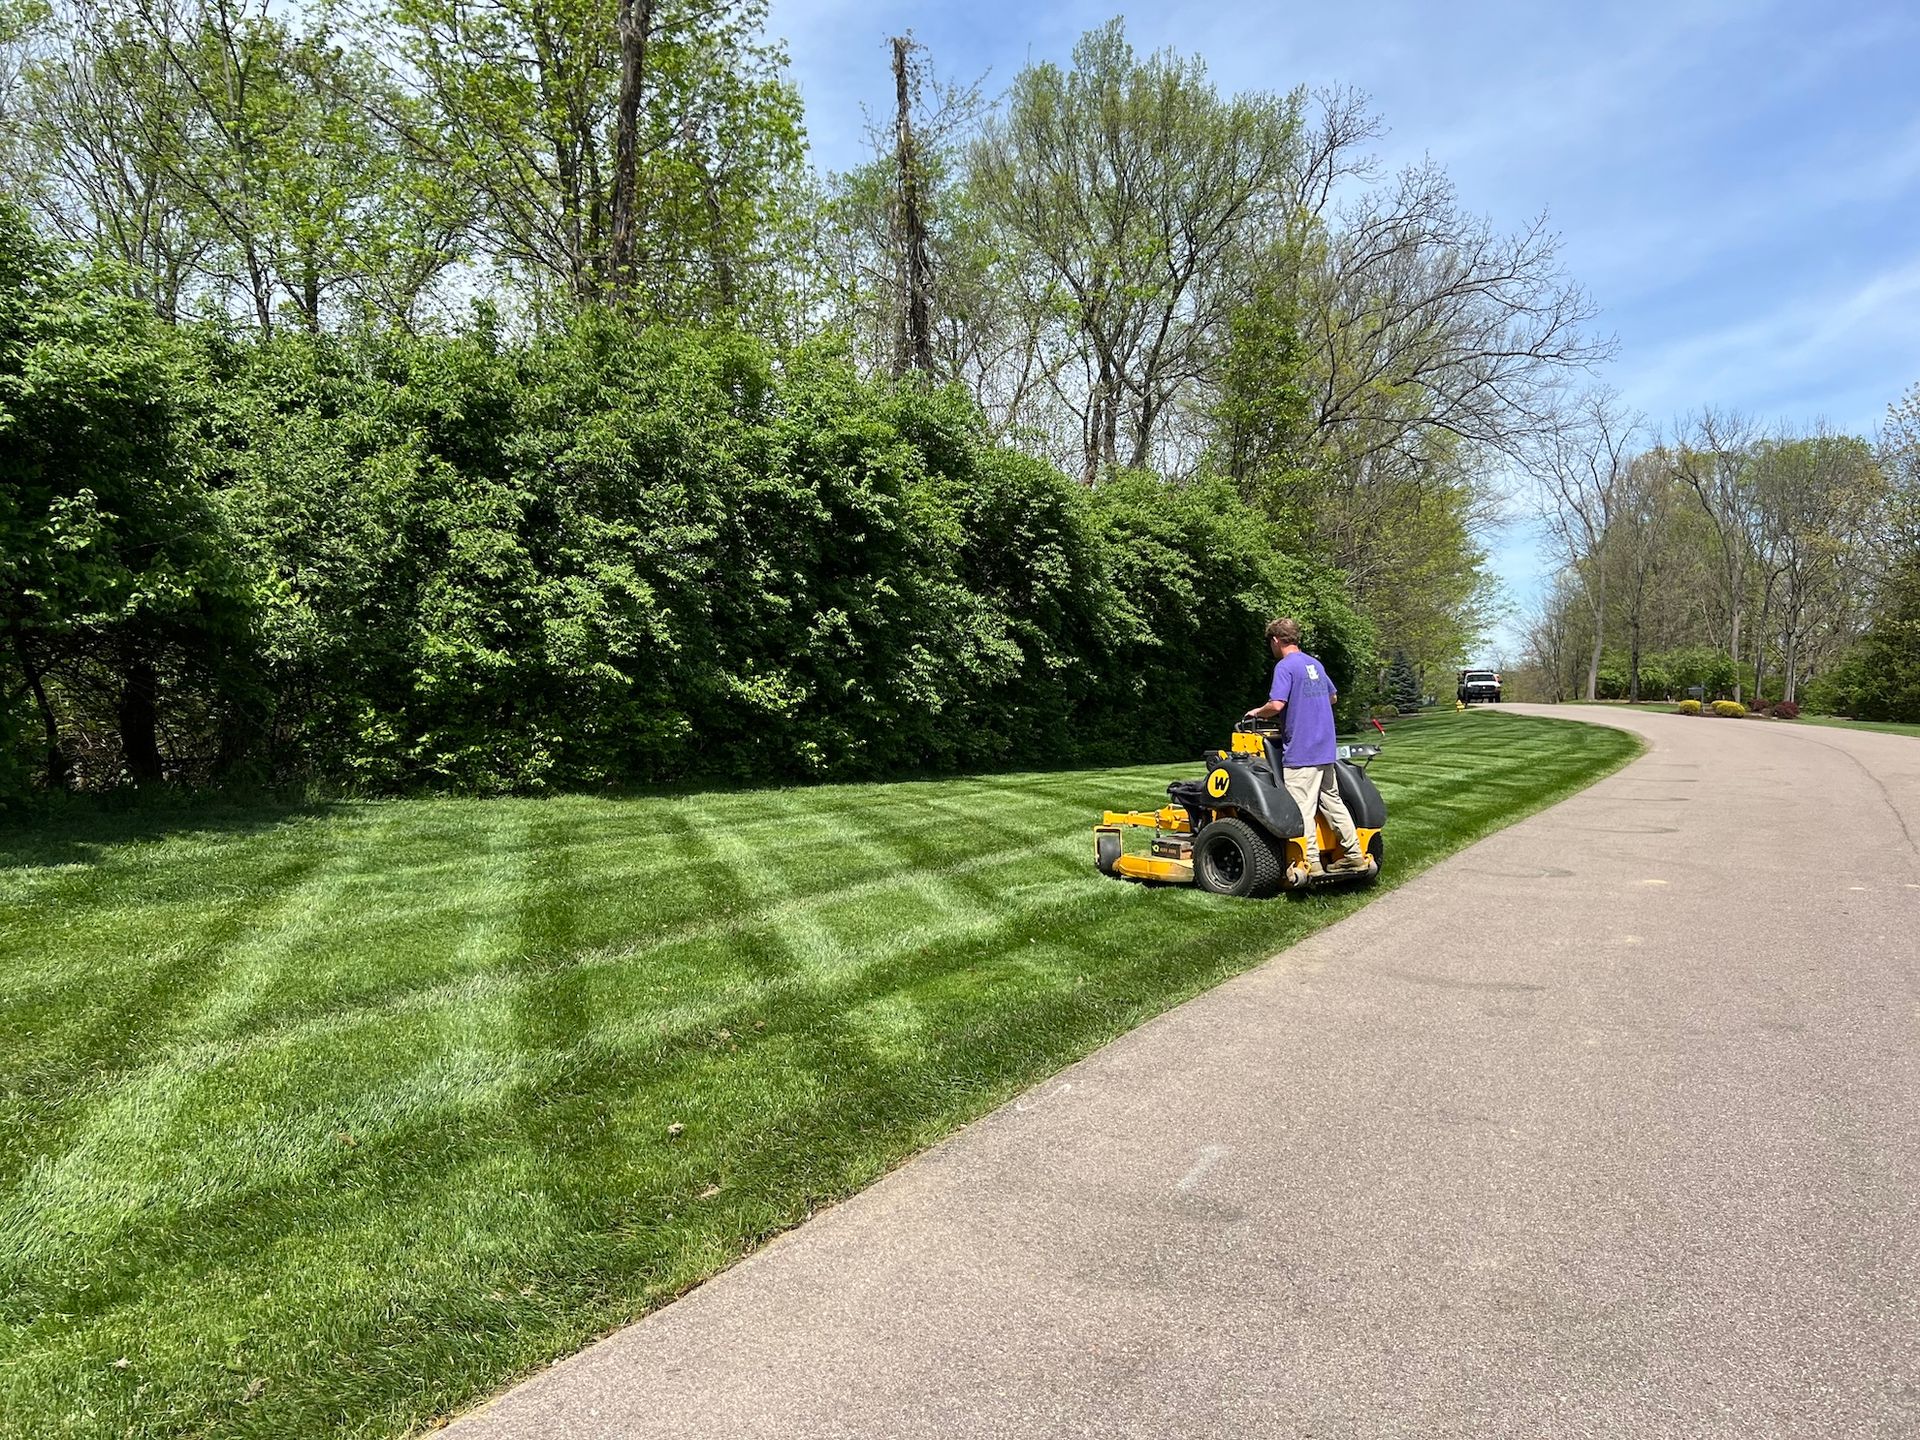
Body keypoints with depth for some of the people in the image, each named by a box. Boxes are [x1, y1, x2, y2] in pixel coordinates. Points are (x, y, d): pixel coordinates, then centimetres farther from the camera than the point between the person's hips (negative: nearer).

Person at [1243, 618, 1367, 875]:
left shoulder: (1285, 666, -12)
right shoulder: (1315, 664, 15)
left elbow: (1277, 705, -22)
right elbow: (1333, 697, 28)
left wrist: (1257, 712, -3)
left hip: (1300, 751, -8)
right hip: (1325, 748, 8)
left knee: (1302, 808, -5)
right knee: (1332, 801, 15)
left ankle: (1311, 862, -5)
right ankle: (1354, 855, 18)